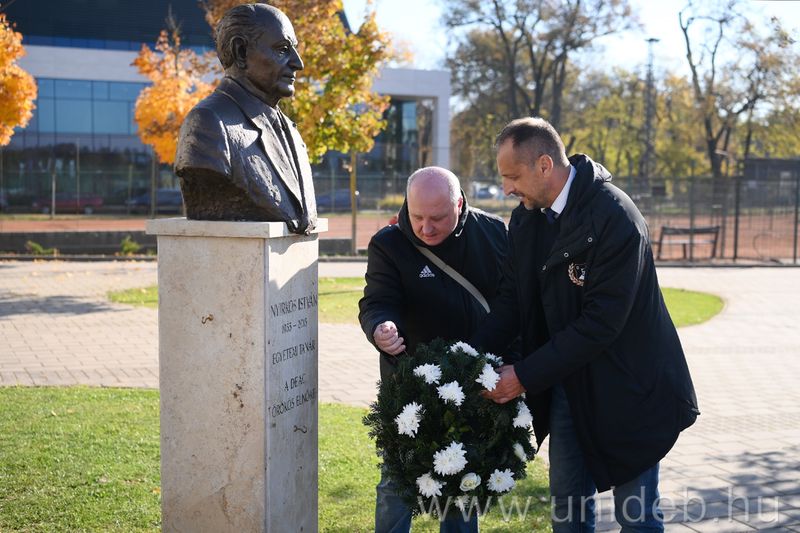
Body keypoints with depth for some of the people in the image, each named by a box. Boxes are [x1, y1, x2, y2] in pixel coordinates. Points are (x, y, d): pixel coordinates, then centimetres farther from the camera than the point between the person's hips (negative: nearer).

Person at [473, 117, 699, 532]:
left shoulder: (615, 218, -24)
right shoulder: (526, 220, 0)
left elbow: (602, 322, -26)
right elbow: (512, 300, 4)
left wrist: (526, 375, -23)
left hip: (625, 390, -7)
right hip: (565, 385, 7)